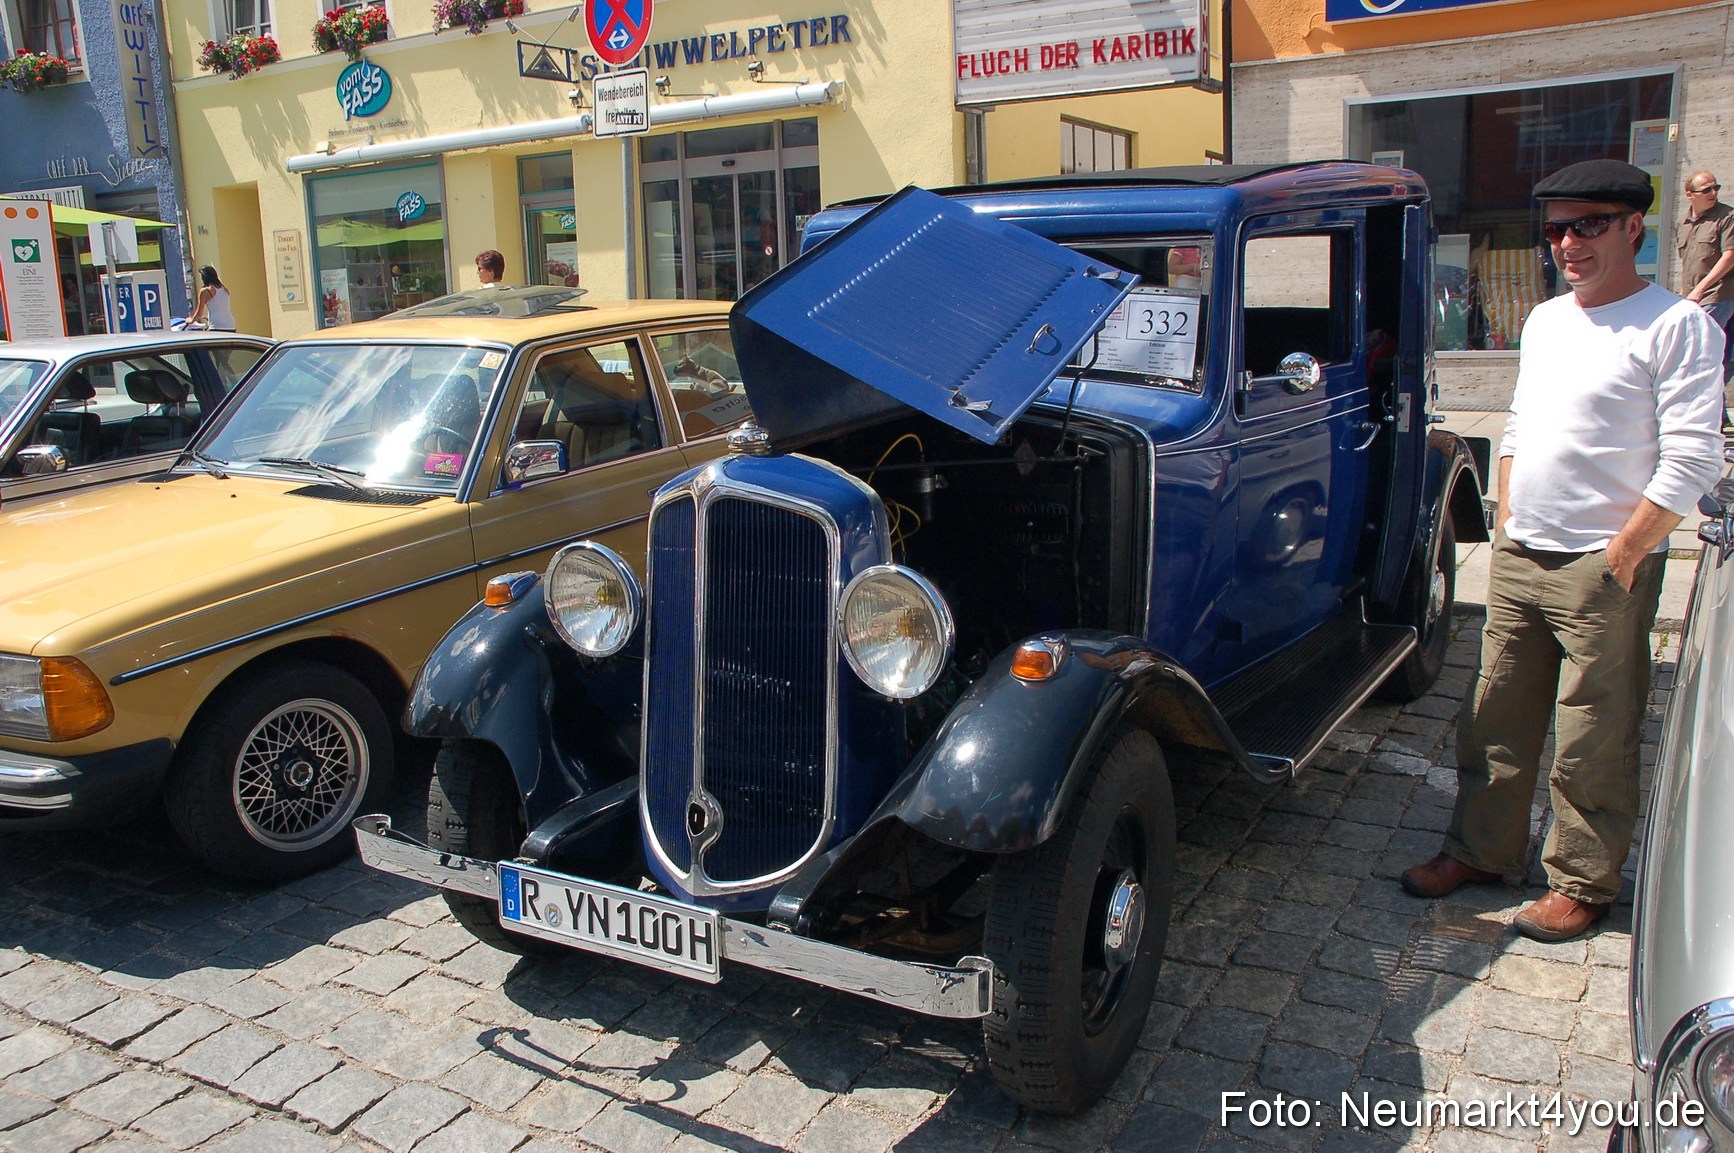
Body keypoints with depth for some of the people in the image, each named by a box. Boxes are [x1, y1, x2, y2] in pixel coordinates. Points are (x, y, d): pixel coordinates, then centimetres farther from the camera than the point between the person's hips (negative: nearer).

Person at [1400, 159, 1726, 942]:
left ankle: (1583, 883, 19)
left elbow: (1693, 460, -15)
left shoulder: (1676, 326, -10)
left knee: (1592, 742, 3)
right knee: (1496, 719, 15)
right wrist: (1506, 524, 13)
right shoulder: (1544, 321, 13)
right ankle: (1481, 850, 30)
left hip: (1606, 567, -7)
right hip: (1518, 559, 7)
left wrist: (1621, 555, -16)